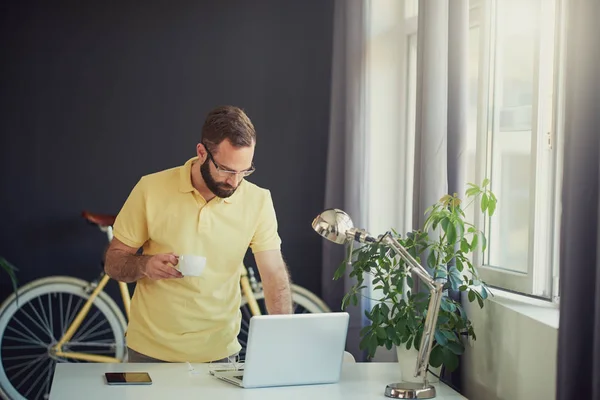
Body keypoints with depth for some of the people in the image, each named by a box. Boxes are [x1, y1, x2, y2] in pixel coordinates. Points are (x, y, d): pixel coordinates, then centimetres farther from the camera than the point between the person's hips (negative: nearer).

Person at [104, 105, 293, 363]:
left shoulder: (258, 201, -7)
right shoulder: (151, 189, -9)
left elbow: (274, 274, -9)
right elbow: (113, 263, -2)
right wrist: (145, 265, -24)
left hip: (219, 351, 1)